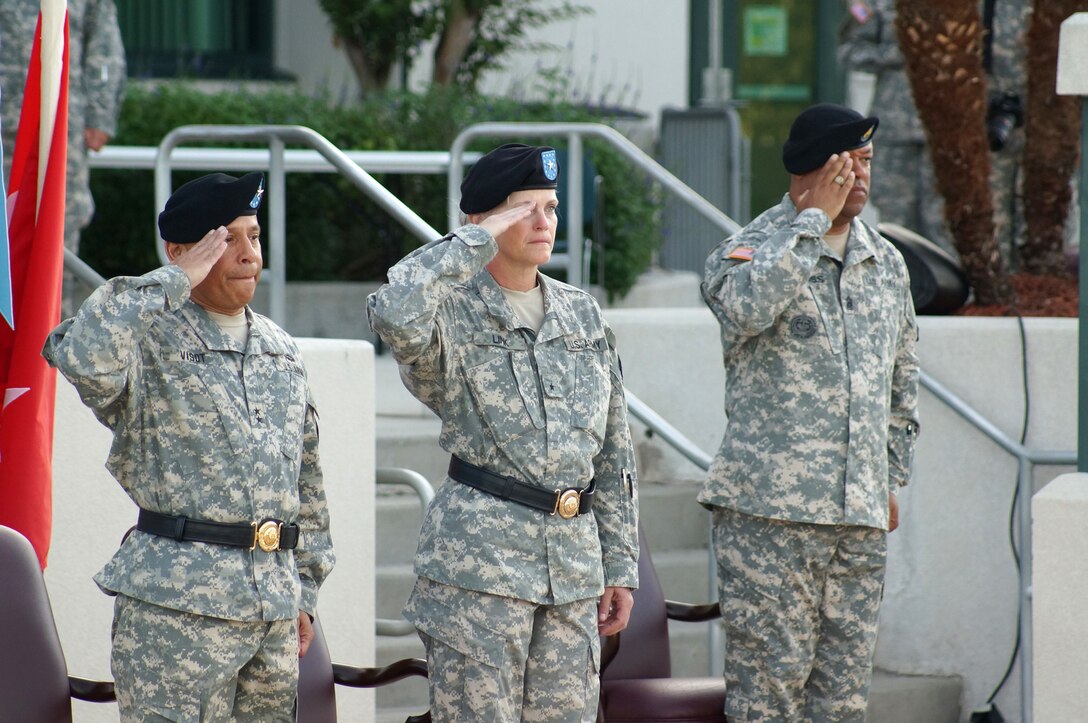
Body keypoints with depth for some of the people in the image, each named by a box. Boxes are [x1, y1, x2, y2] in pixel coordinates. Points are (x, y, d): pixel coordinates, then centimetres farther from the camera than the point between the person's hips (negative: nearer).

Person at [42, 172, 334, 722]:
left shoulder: (280, 350, 16)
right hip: (177, 605, -7)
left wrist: (305, 591, 18)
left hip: (274, 609, 7)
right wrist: (173, 284, -21)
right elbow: (83, 357, -31)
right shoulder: (151, 340, -6)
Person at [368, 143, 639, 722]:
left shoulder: (582, 315, 14)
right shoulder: (452, 312, -3)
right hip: (479, 561, -5)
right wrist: (478, 241, -18)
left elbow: (614, 452, 17)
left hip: (574, 568, 5)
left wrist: (620, 564, 12)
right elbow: (393, 314, -30)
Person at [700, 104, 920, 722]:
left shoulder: (888, 264, 15)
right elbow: (749, 306, -28)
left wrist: (892, 478, 20)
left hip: (861, 518, 6)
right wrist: (814, 217, -18)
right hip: (769, 508, -5)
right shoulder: (748, 250, -3)